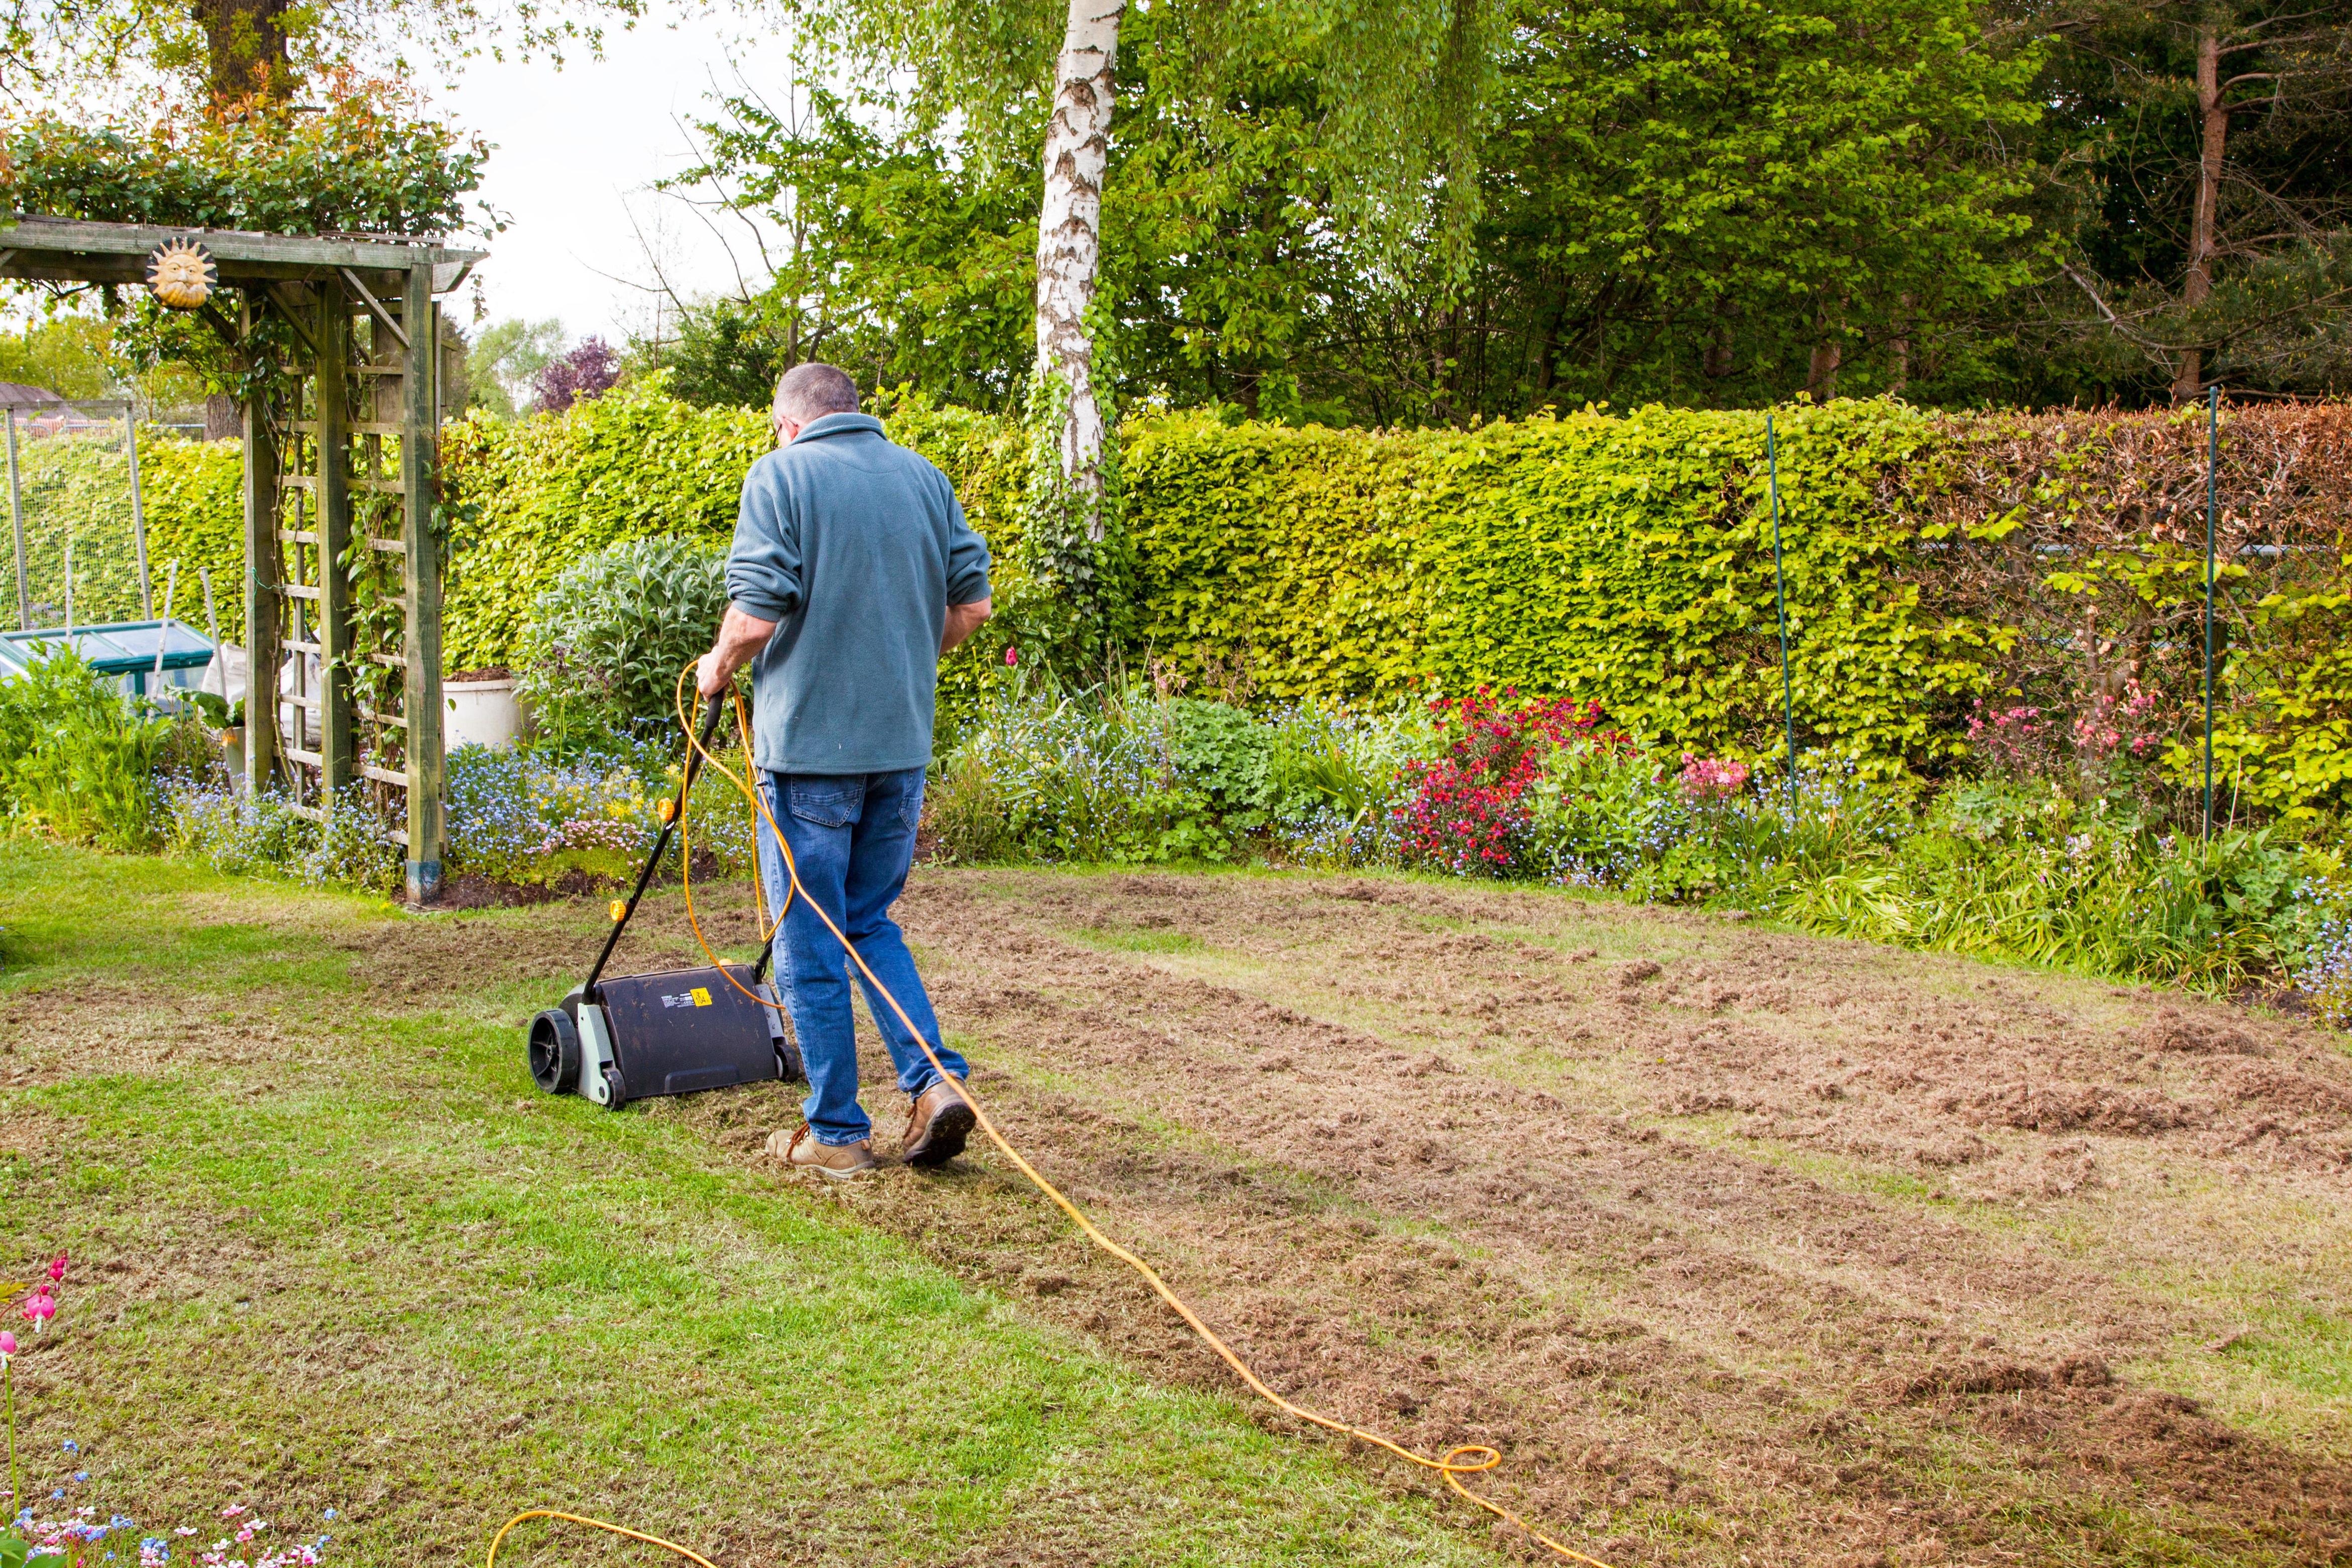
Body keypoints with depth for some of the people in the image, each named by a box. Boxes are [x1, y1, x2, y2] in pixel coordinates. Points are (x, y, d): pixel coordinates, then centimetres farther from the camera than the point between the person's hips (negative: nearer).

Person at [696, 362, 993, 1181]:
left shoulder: (781, 475, -7)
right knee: (872, 923, 19)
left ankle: (835, 1134, 12)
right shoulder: (926, 478, 10)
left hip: (809, 743, -5)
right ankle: (935, 1081, 4)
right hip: (902, 742, 6)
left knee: (811, 943, 5)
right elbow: (972, 602, 8)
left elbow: (757, 612, -16)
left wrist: (719, 669, 3)